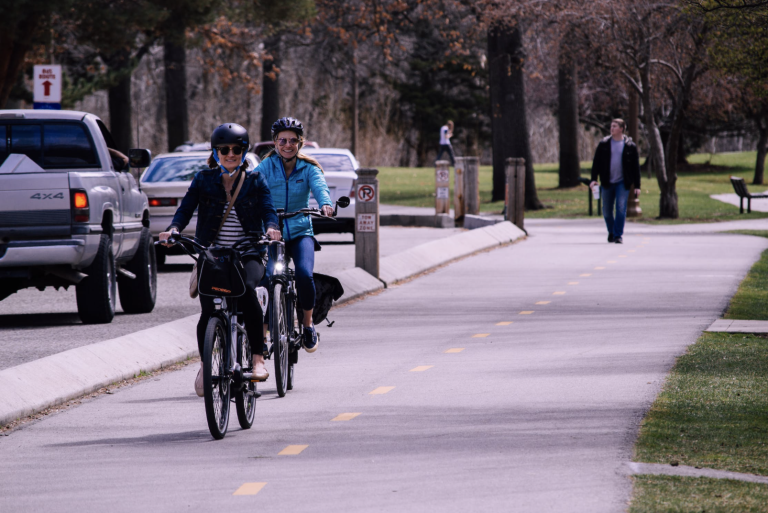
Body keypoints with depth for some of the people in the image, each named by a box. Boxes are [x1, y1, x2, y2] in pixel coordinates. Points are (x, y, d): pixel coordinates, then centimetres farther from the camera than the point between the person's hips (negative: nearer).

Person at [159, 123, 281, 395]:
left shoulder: (255, 181, 7)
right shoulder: (203, 180, 7)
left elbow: (268, 210, -5)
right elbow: (186, 208, -1)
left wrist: (271, 227, -28)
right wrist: (174, 229, -22)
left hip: (247, 254, -1)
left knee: (246, 290, -32)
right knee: (208, 310, -13)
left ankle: (258, 358, -25)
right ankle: (205, 365, 14)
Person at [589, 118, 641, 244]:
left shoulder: (630, 146, 0)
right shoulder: (603, 144, 4)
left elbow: (635, 166, 3)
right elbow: (596, 162, 5)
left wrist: (637, 185, 1)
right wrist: (594, 179, -5)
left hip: (623, 183, -2)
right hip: (607, 183, 2)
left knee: (621, 209, -12)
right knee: (607, 211, 9)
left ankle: (618, 235, -5)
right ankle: (611, 232, 31)